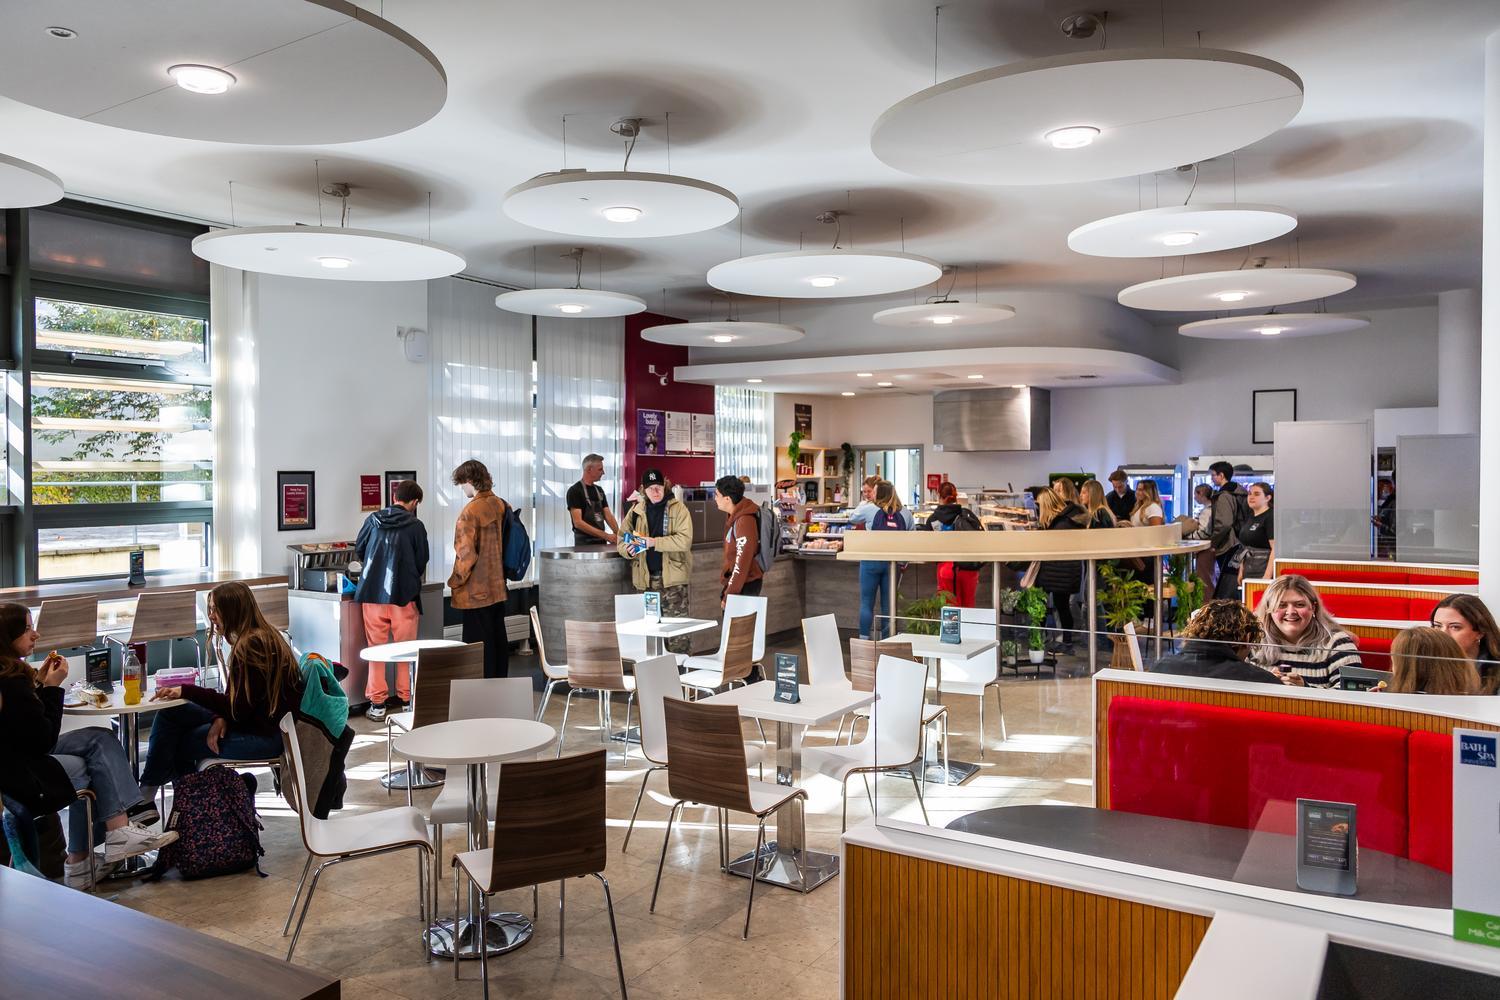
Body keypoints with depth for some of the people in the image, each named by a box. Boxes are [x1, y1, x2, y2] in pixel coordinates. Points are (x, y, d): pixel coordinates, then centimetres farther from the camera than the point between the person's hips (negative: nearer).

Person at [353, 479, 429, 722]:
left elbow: (358, 551, 13)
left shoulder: (373, 520, 2)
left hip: (372, 594, 2)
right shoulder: (416, 526, -6)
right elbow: (421, 564, -1)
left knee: (376, 647, 9)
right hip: (403, 595, -2)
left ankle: (377, 704, 10)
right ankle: (406, 699, 16)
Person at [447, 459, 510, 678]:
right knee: (498, 638, 14)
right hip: (498, 587, 7)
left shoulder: (471, 511, -17)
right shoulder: (500, 505, 5)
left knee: (478, 642, 0)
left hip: (476, 591, -7)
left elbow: (466, 554, -19)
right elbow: (508, 544, 13)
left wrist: (455, 580, -6)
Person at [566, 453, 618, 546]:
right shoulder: (575, 491, -11)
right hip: (585, 542, -7)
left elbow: (608, 516, 8)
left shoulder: (599, 490, 12)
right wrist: (606, 535, -23)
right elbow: (578, 522, -19)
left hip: (601, 542, 7)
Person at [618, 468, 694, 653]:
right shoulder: (636, 510, 9)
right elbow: (621, 539, 13)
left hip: (672, 575, -4)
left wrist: (654, 542, -21)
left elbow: (685, 539, -14)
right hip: (646, 576, 4)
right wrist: (628, 550, -10)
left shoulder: (677, 508, -4)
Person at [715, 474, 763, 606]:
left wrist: (729, 595, -22)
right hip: (734, 581, 9)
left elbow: (742, 562, -25)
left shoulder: (744, 521, -23)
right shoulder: (733, 515, 6)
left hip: (744, 586, -9)